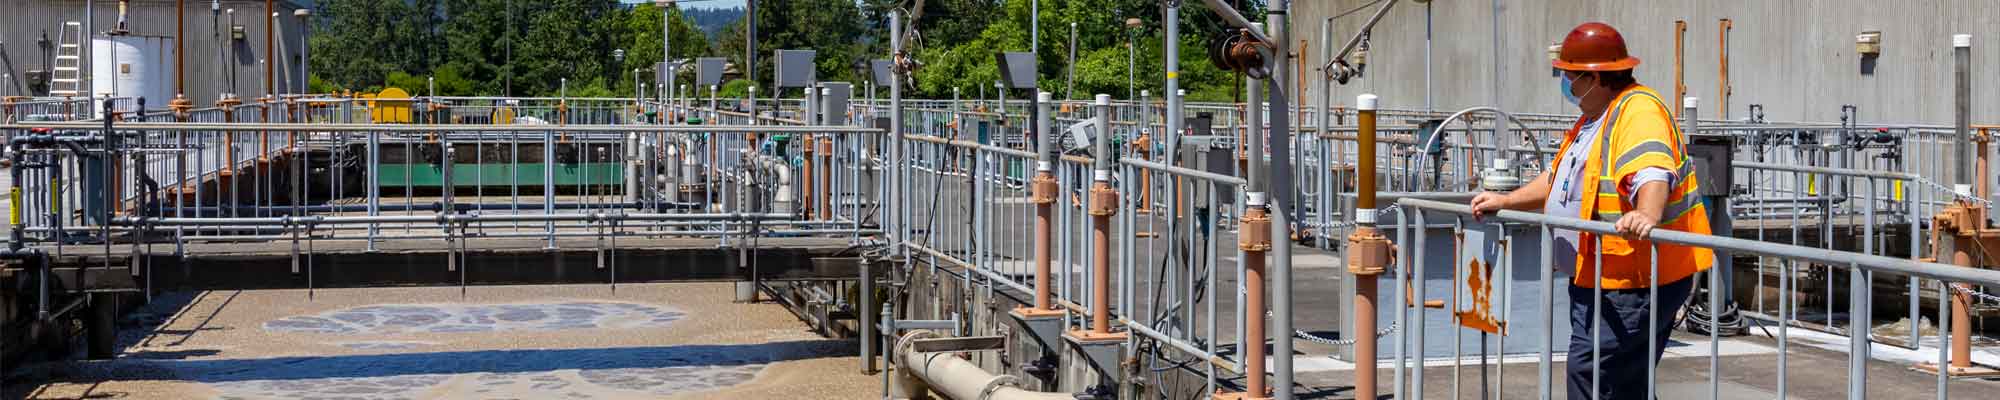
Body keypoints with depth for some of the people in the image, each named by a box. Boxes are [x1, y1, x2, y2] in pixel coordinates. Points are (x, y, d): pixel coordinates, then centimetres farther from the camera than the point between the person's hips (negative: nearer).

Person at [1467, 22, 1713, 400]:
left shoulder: (1639, 111, -17)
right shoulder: (1595, 117, 19)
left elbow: (1652, 174, -35)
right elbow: (1561, 179, 30)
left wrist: (1647, 216, -53)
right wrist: (1505, 201, 24)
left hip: (1634, 282, -11)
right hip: (1596, 280, 11)